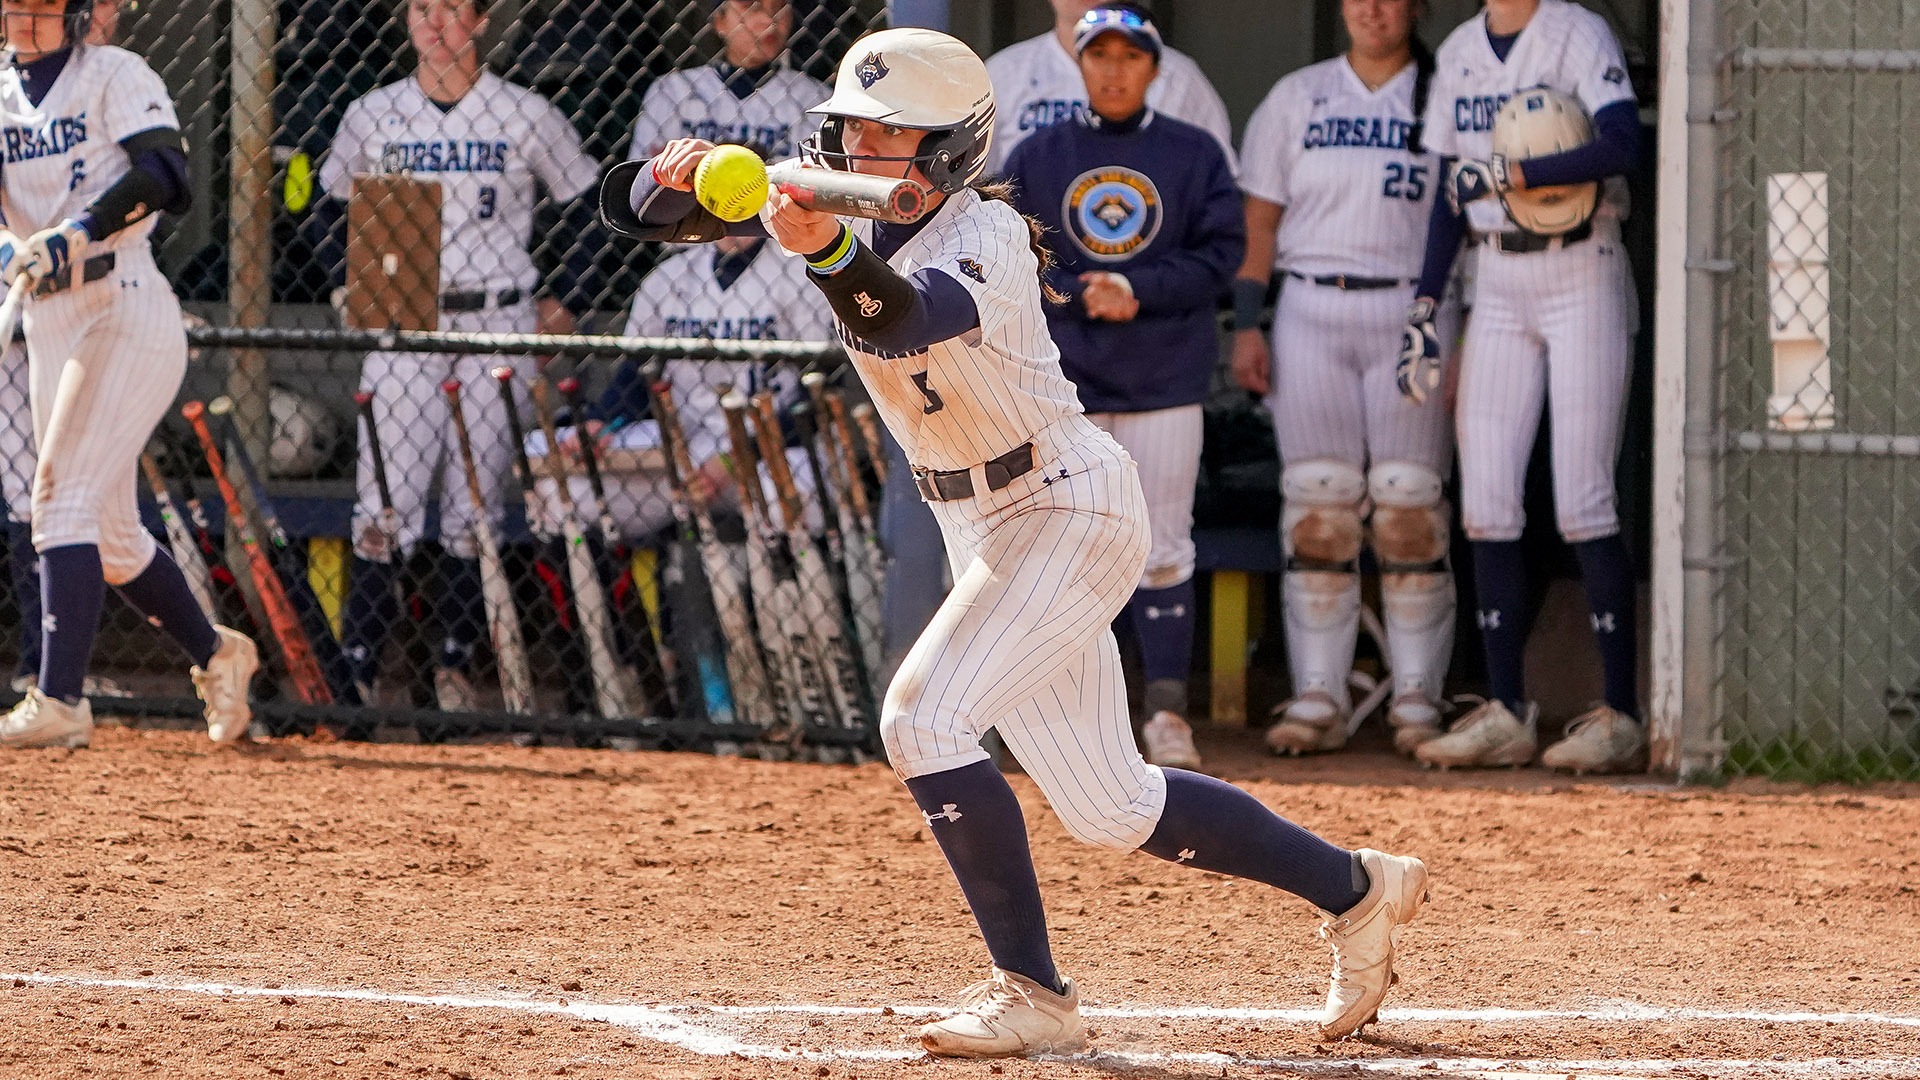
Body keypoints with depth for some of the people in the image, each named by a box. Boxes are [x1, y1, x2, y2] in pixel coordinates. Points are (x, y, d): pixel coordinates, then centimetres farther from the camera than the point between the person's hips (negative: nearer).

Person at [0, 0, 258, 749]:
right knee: (108, 537, 12)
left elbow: (161, 173, -19)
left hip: (128, 313, -7)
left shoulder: (116, 77, -4)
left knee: (63, 497, -20)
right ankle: (216, 655, 33)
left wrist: (79, 231, -32)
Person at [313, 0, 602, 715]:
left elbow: (589, 208, 11)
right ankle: (358, 664, -9)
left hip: (496, 330, 0)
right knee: (386, 502, -8)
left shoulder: (526, 117, 2)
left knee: (474, 506, 0)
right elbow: (332, 209, 19)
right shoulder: (372, 117, 6)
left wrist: (567, 300, 4)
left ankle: (456, 662, 9)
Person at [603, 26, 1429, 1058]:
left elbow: (902, 322, -44)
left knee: (923, 716, -24)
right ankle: (1355, 888, 28)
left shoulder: (987, 237, -22)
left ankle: (1032, 993, -18)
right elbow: (639, 209, -8)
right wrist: (673, 176, -31)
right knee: (1110, 809, 11)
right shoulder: (828, 202, -2)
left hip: (1071, 510, -8)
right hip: (985, 534, 8)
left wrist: (828, 251, -64)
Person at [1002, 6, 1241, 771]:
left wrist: (1138, 292, -14)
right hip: (1061, 381, 1)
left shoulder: (1195, 157, 5)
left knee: (1162, 552, -2)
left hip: (1164, 383, -1)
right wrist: (1081, 295, -14)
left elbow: (1219, 255, -1)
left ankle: (1166, 708, 2)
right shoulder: (1035, 159, 8)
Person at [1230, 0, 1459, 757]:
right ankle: (1317, 698, 0)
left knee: (1410, 507, -4)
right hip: (1312, 315, 2)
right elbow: (1259, 220, 10)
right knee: (1317, 506, -2)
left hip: (1414, 314, -2)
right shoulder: (1296, 99, 12)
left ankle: (1417, 700, 1)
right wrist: (1246, 324, 0)